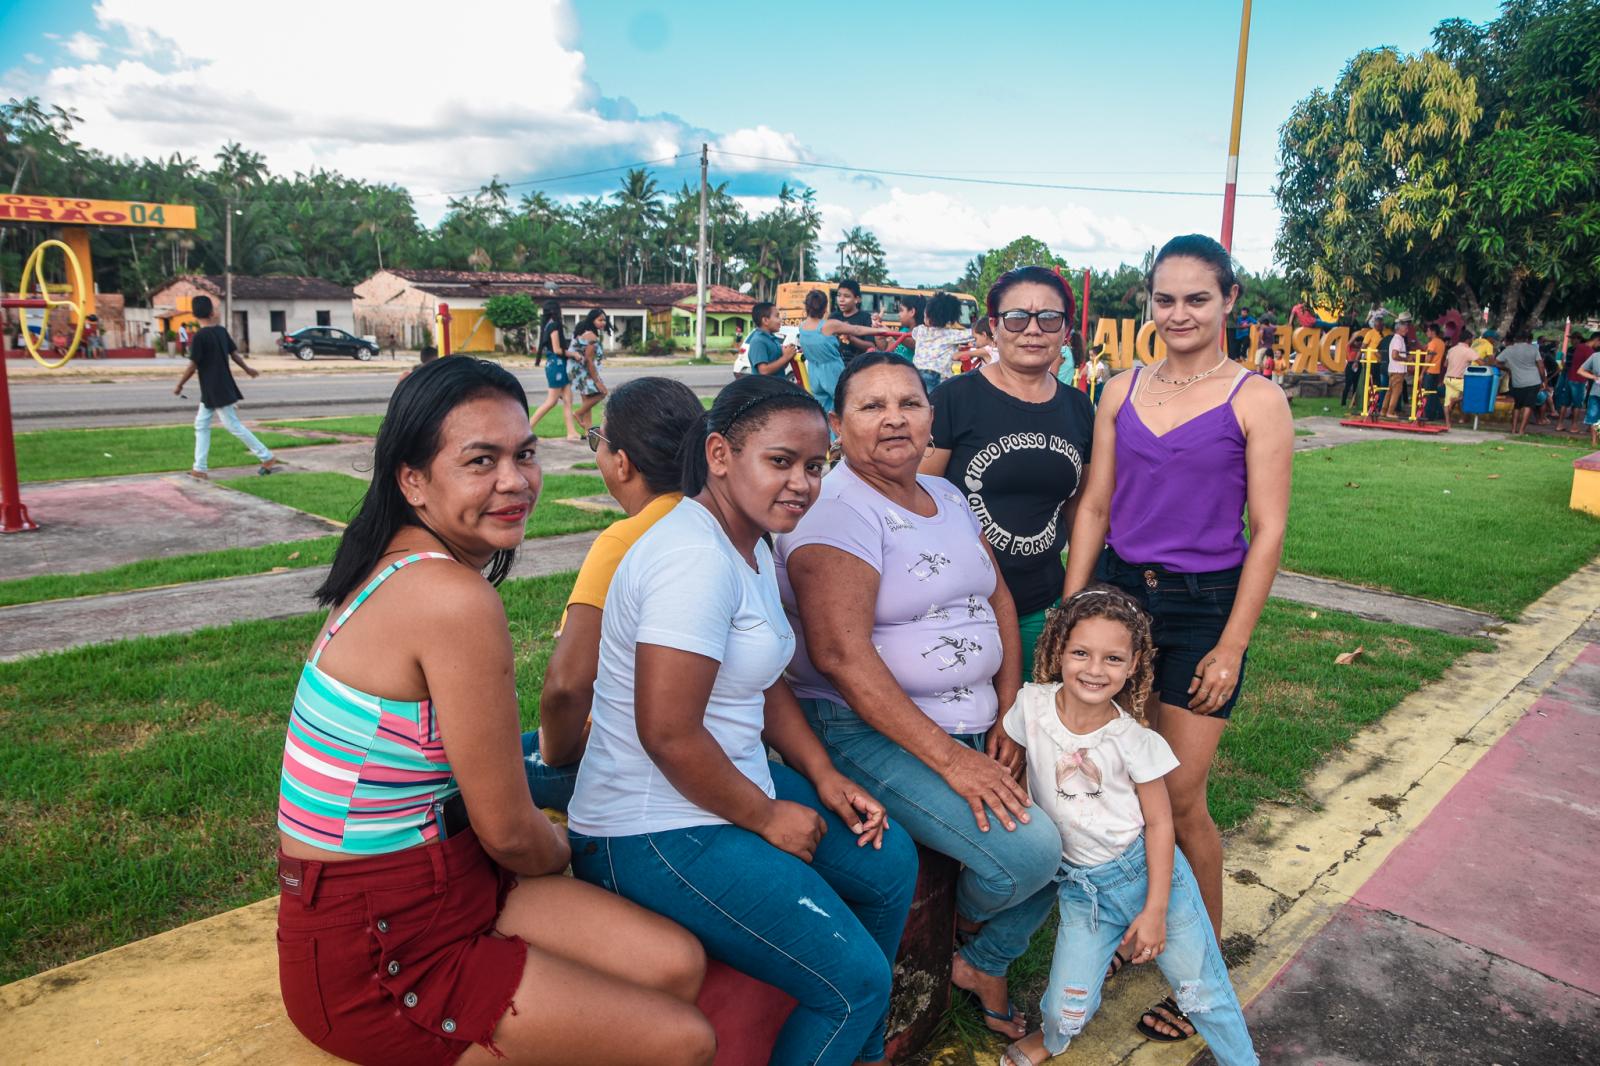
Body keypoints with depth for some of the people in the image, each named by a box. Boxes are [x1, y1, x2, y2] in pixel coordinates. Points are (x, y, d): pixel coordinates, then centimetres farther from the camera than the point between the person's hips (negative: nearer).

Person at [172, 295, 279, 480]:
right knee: (201, 425, 13)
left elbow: (192, 366, -15)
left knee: (234, 426, -2)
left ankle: (267, 458, 2)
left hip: (215, 390, -8)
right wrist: (247, 369, 31)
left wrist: (179, 385, -3)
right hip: (222, 388, 8)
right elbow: (235, 354, 13)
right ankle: (199, 468, 13)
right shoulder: (221, 331, 3)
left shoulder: (200, 336, -18)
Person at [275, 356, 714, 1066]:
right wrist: (562, 852, 4)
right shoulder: (457, 600, -26)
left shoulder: (409, 567, 3)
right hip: (371, 957, -9)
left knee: (677, 965, 5)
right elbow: (509, 833, -17)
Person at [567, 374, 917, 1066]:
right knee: (856, 977, -7)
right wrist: (767, 816, -15)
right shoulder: (697, 557, -25)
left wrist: (824, 776, 5)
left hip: (734, 786, 10)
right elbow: (668, 733, -28)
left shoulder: (751, 543, 8)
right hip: (657, 835, -10)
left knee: (888, 860, 16)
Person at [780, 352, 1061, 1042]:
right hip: (870, 730, -8)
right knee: (1026, 850, -20)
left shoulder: (947, 497, 12)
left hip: (975, 724, 9)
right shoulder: (836, 512, -16)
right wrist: (950, 760, -24)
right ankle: (974, 912, 18)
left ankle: (985, 966, 24)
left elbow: (999, 601, 14)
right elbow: (842, 656, -23)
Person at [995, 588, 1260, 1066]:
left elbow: (1159, 821, -7)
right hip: (1081, 884, 1)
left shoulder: (1133, 738, -14)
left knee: (1202, 988, 5)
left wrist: (1155, 910, -9)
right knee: (1067, 1008, -2)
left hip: (1147, 870, -1)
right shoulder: (1032, 706, -12)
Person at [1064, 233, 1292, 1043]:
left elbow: (1268, 530, -6)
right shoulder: (1122, 390, 6)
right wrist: (1069, 614, 2)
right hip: (1117, 590, 4)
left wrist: (1232, 645, -9)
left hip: (1202, 607, -3)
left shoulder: (1256, 399, -5)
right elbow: (1094, 507, 7)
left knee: (1178, 799, 2)